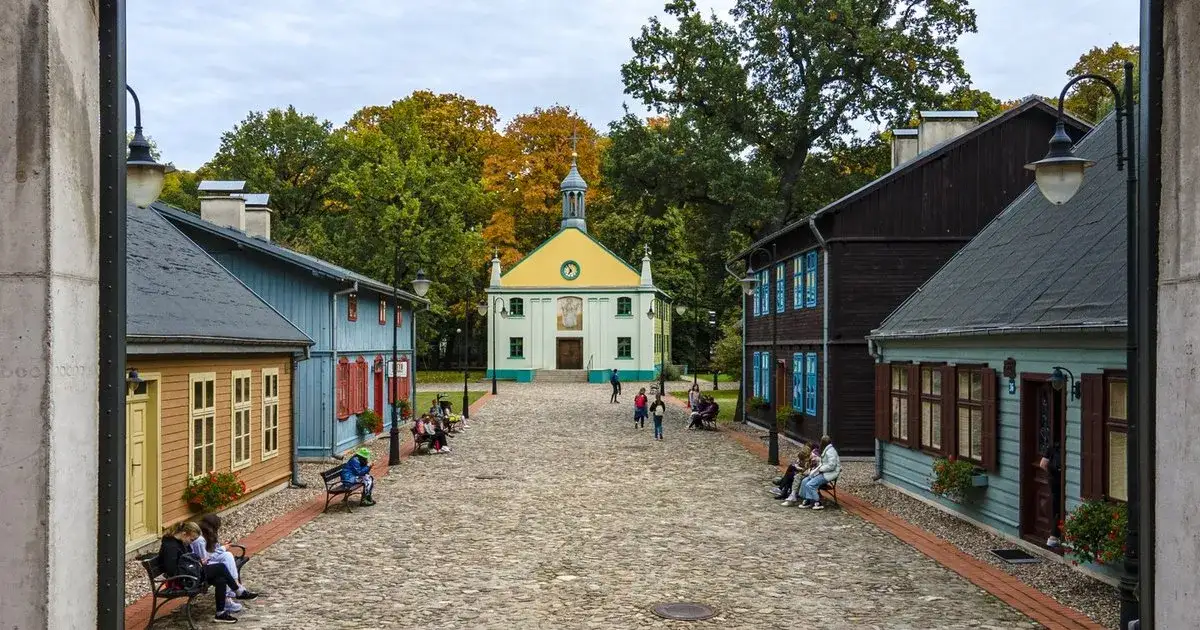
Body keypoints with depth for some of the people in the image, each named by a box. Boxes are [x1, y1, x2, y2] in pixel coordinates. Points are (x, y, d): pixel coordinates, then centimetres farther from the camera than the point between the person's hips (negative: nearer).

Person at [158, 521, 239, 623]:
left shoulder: (181, 542, 8)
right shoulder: (170, 547, -22)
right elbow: (173, 573, -26)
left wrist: (198, 561, 5)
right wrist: (197, 565, -19)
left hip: (191, 570, 10)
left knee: (221, 580, -9)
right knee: (221, 568, -14)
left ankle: (221, 614, -4)